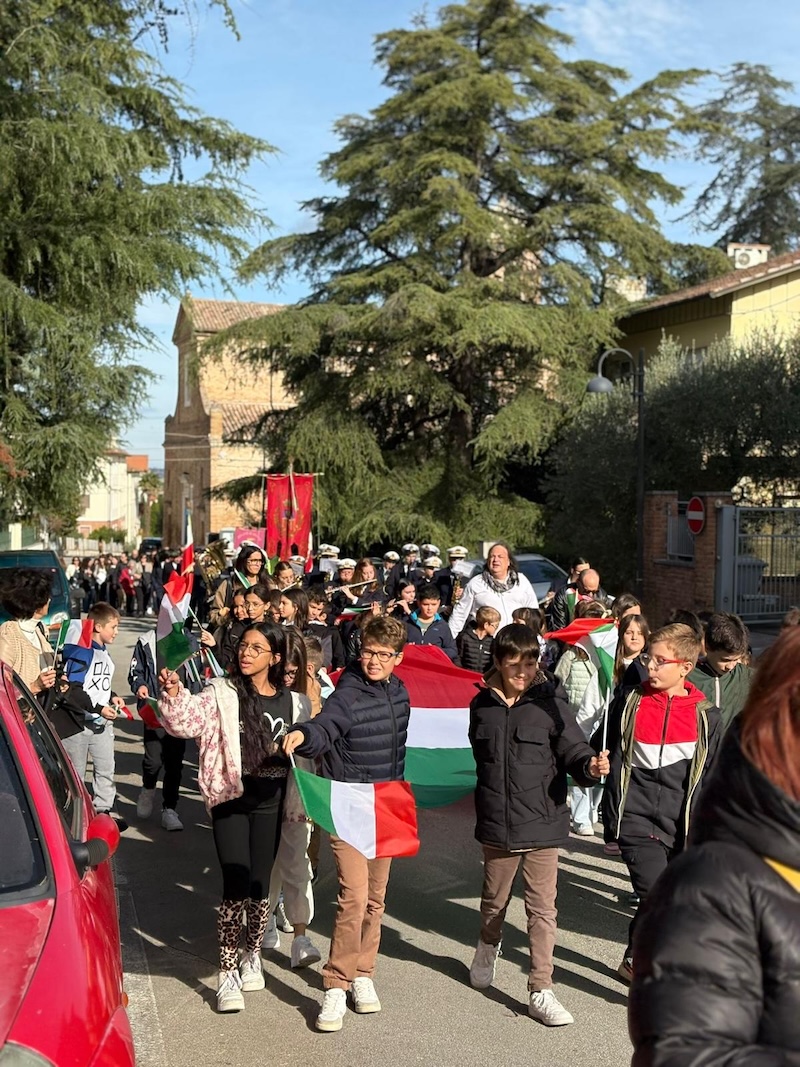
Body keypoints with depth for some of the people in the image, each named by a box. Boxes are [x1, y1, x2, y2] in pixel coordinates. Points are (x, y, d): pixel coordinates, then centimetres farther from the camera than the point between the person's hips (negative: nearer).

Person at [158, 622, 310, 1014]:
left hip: (270, 803, 3)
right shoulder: (221, 694, -4)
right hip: (230, 800, -3)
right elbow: (185, 719, -18)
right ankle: (227, 973, 6)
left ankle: (252, 956, 34)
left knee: (260, 885, 11)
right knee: (236, 886, -7)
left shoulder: (292, 702, 4)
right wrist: (173, 694, -36)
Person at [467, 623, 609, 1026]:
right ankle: (488, 948, 50)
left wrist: (590, 765, -33)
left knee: (542, 908, 0)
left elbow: (572, 748, -12)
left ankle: (541, 992, 9)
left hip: (542, 822, -3)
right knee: (494, 899, 20)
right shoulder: (483, 705, 1)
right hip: (496, 823, 3)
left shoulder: (549, 703, -8)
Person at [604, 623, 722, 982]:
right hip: (638, 821, -2)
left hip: (684, 827, 2)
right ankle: (636, 961, 8)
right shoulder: (631, 704, -1)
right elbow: (615, 763, 5)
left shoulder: (706, 716, 1)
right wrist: (613, 822, 2)